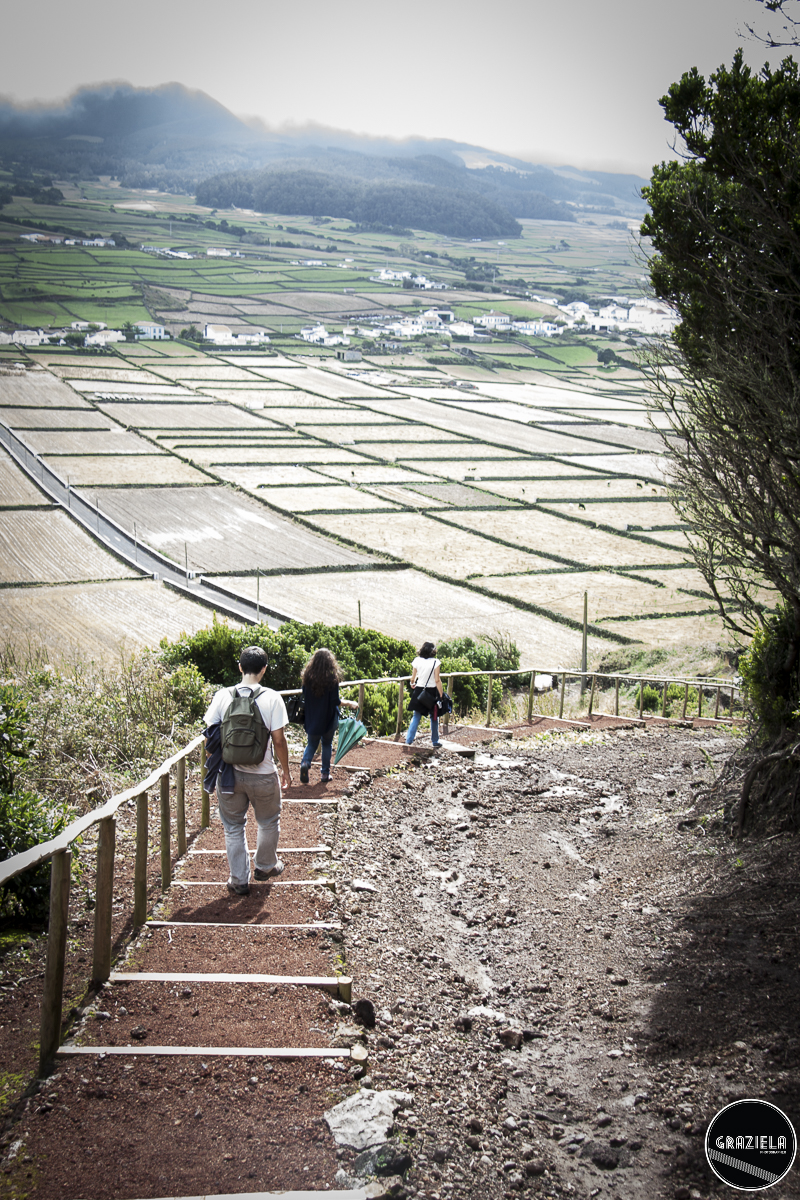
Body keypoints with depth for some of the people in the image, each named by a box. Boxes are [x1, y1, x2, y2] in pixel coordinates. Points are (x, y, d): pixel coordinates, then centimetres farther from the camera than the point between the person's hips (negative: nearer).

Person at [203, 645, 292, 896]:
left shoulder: (223, 696, -5)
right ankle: (265, 866, 40)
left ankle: (239, 880, 21)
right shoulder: (272, 698, -12)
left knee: (233, 827, 16)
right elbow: (279, 740, -11)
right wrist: (285, 769, 3)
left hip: (228, 773, 2)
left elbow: (209, 736, -2)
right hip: (262, 775, -2)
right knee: (268, 823, 23)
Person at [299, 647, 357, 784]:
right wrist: (349, 703, 1)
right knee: (327, 744, 15)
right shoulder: (332, 678, -16)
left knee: (311, 743, 16)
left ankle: (305, 762, -11)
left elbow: (304, 697, 3)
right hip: (328, 719, -2)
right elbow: (335, 701, -15)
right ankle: (325, 773, 18)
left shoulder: (307, 677, -7)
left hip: (311, 718, 2)